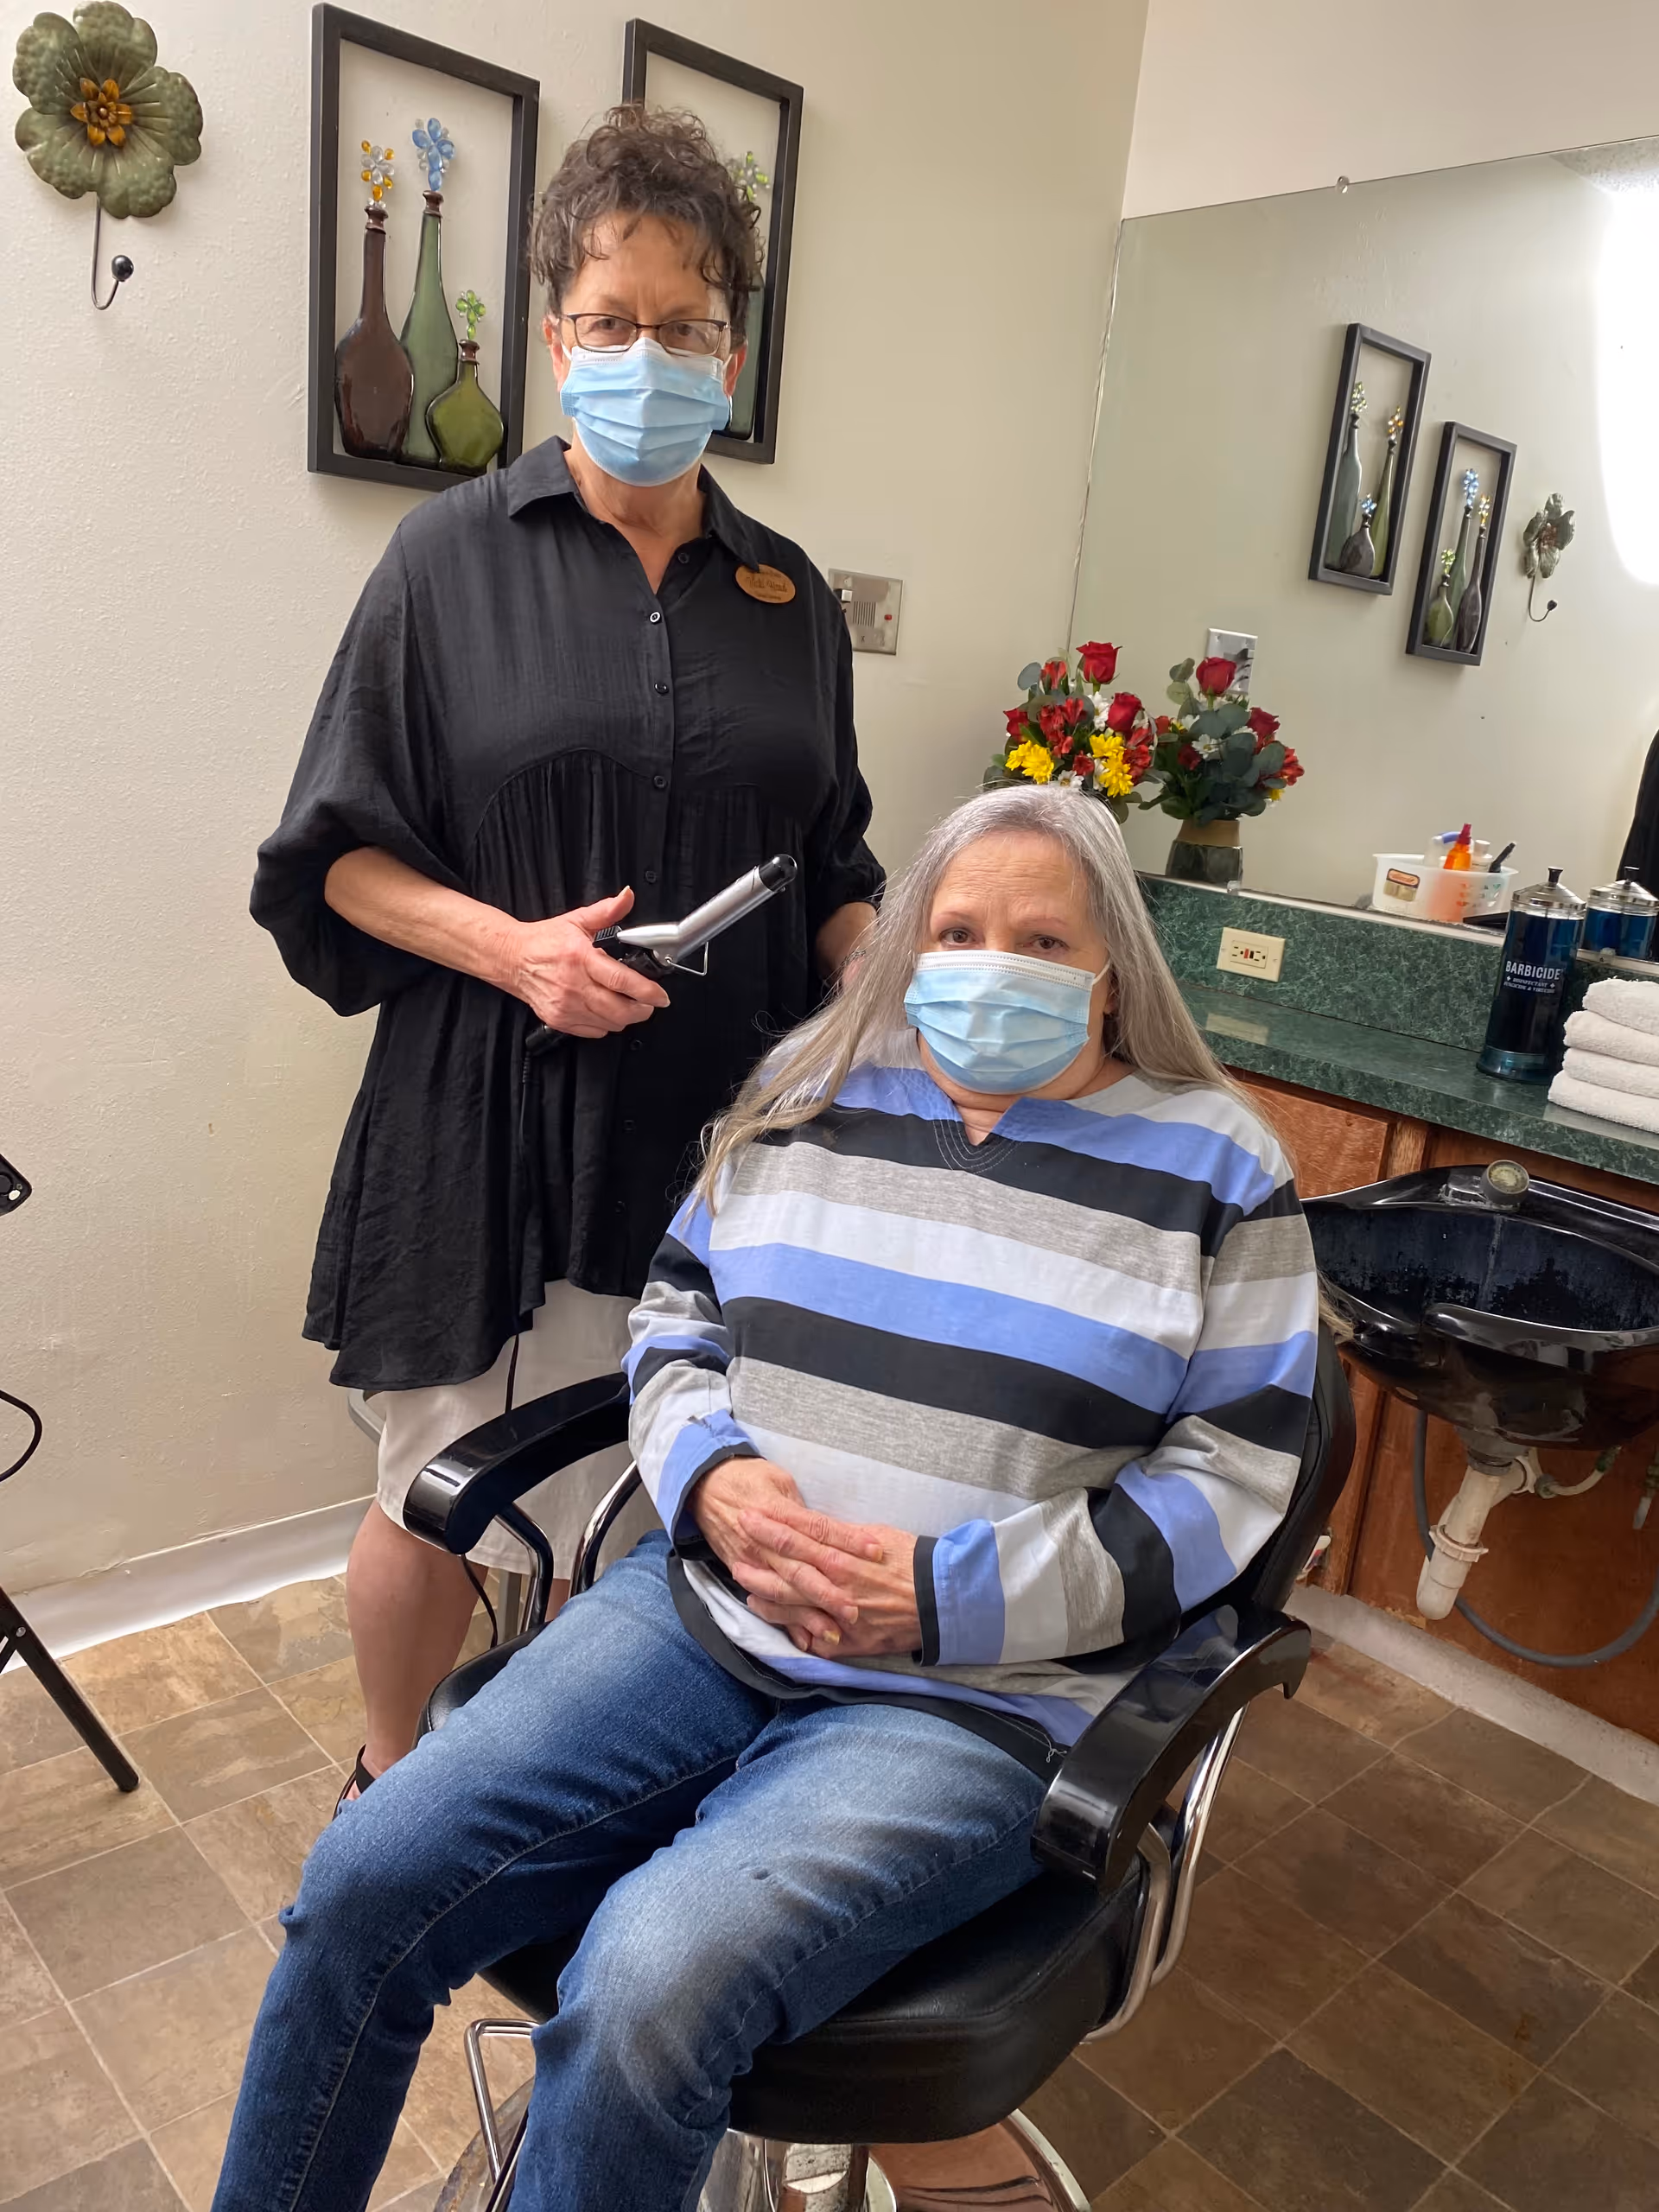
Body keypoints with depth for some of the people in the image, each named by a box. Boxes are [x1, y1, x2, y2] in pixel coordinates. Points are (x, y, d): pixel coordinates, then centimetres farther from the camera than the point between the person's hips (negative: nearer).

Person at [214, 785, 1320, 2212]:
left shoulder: (1214, 1170, -2)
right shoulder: (815, 1091, 8)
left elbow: (1227, 1478, -5)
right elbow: (678, 1310, 14)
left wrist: (948, 1593, -14)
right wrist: (711, 1475, -8)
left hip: (970, 1698, -3)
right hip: (708, 1609, 4)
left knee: (646, 1990, -25)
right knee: (361, 1885, -8)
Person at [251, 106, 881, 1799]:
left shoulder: (789, 595, 10)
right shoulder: (453, 556, 0)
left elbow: (832, 868, 17)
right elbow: (341, 852, -1)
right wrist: (510, 946, -17)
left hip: (722, 1119, 3)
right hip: (493, 1111, -2)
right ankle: (388, 1788, 38)